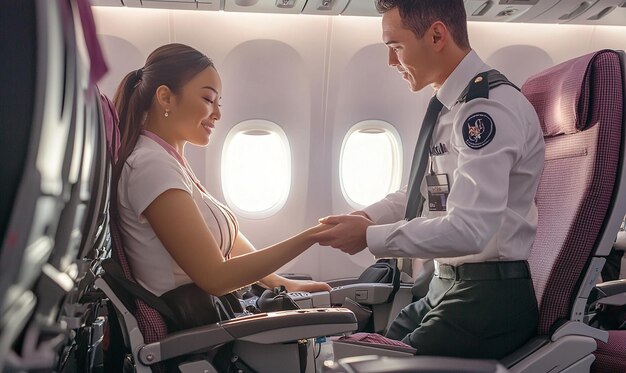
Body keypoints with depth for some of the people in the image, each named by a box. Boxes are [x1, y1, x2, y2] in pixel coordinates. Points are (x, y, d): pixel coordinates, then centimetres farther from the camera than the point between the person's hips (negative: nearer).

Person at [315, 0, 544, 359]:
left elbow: (470, 229, -27)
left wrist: (370, 236, -19)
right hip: (448, 285, 8)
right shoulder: (451, 105, 8)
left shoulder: (488, 107, -21)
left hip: (491, 296, -8)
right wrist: (366, 217, 2)